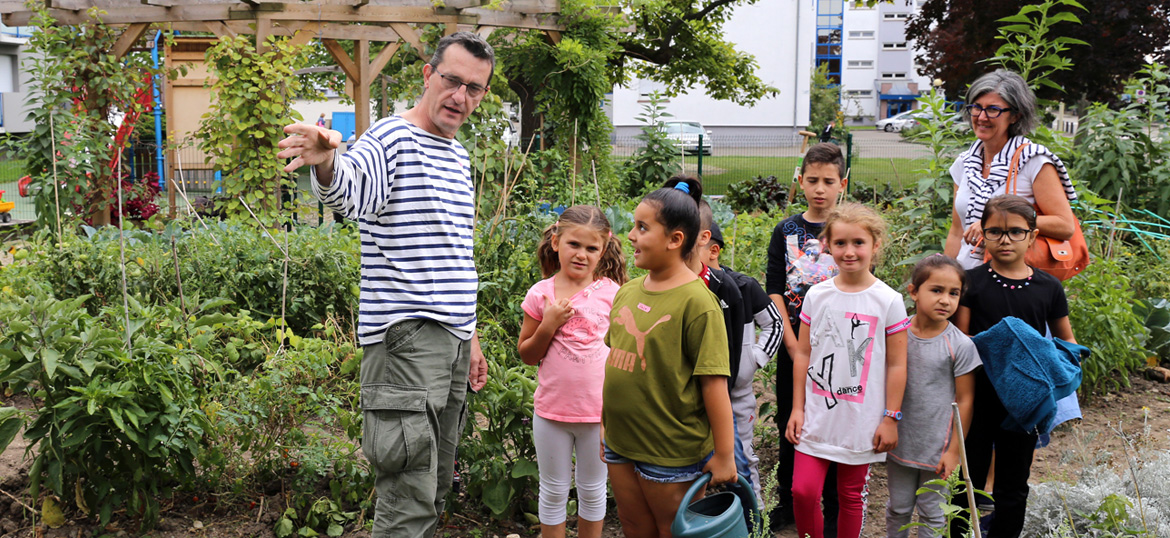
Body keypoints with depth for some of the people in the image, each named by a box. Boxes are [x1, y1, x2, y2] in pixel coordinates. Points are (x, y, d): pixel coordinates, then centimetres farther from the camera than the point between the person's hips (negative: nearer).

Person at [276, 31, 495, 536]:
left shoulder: (459, 157, 17)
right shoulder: (392, 139, -8)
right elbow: (350, 189, -32)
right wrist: (327, 161, -55)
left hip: (453, 339, 9)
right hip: (405, 338, -8)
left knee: (434, 491, 15)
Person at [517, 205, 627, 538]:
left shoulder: (612, 293, -5)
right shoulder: (540, 294, -3)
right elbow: (527, 355, 3)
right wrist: (549, 325, -14)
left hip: (599, 410, 0)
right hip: (551, 410, 1)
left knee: (593, 490, 15)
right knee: (553, 491, 13)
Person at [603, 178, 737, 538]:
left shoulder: (697, 301, -18)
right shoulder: (628, 291, 4)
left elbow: (714, 383, -18)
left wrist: (723, 456, -16)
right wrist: (605, 422, 16)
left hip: (672, 451, -6)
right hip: (620, 444, 7)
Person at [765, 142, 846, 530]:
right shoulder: (785, 232, 3)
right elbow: (775, 293, 0)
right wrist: (795, 348, -9)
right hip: (792, 346, 2)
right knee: (789, 426, 11)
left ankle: (834, 512, 17)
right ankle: (787, 504, 27)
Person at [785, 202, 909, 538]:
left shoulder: (889, 301, -6)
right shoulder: (817, 295, 1)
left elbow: (896, 365, -3)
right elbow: (803, 354, 6)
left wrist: (891, 418, -3)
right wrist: (797, 408, 4)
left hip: (861, 420, -2)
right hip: (817, 417, 2)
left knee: (851, 495, 11)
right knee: (803, 491, -4)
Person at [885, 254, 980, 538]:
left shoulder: (960, 345, -13)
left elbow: (965, 400, -8)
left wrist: (954, 451, -6)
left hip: (937, 447, -3)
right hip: (900, 442, 3)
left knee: (932, 513, 11)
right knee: (898, 508, 17)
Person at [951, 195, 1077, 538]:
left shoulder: (1049, 288, 2)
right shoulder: (971, 282, -4)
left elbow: (1066, 340, 13)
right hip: (978, 397, -2)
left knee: (1013, 486, 13)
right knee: (969, 478, 8)